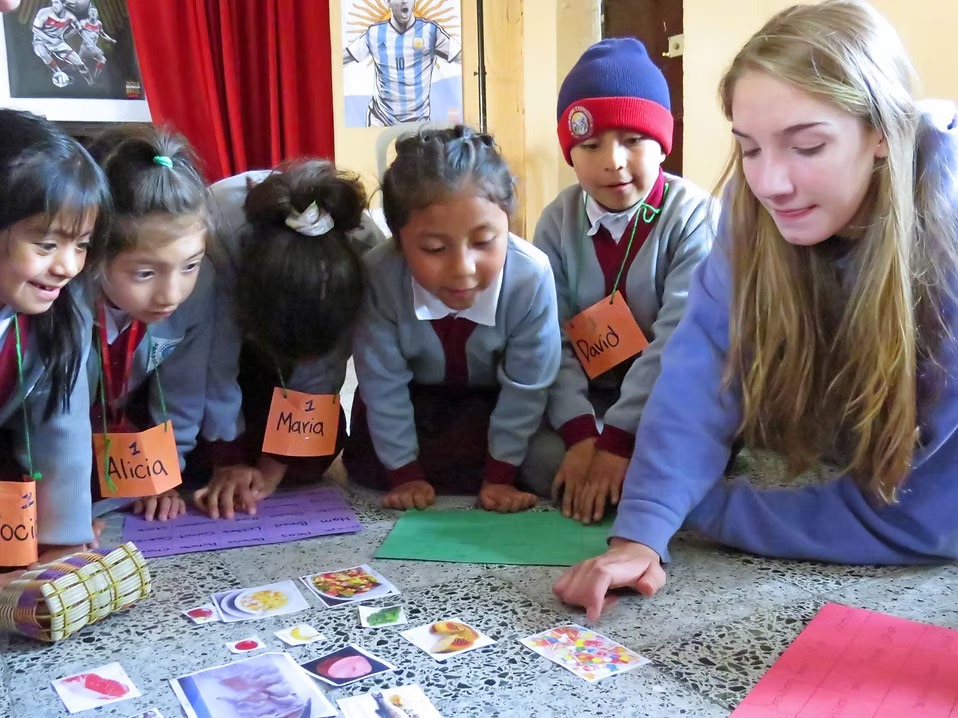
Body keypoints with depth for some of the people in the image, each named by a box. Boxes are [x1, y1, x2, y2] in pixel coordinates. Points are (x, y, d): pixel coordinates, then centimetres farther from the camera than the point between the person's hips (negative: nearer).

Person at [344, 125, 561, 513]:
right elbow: (382, 385, -23)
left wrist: (499, 475, -17)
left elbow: (525, 386, -22)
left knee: (474, 464, -18)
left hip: (492, 397, 0)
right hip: (415, 394, 1)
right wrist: (405, 473, -16)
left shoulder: (532, 277, -37)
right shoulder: (377, 278, -37)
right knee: (366, 464, -11)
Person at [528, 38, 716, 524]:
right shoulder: (558, 221, -4)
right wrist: (582, 434, -26)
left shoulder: (693, 215, -13)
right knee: (543, 458, -27)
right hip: (586, 394, 2)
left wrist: (618, 440, -28)